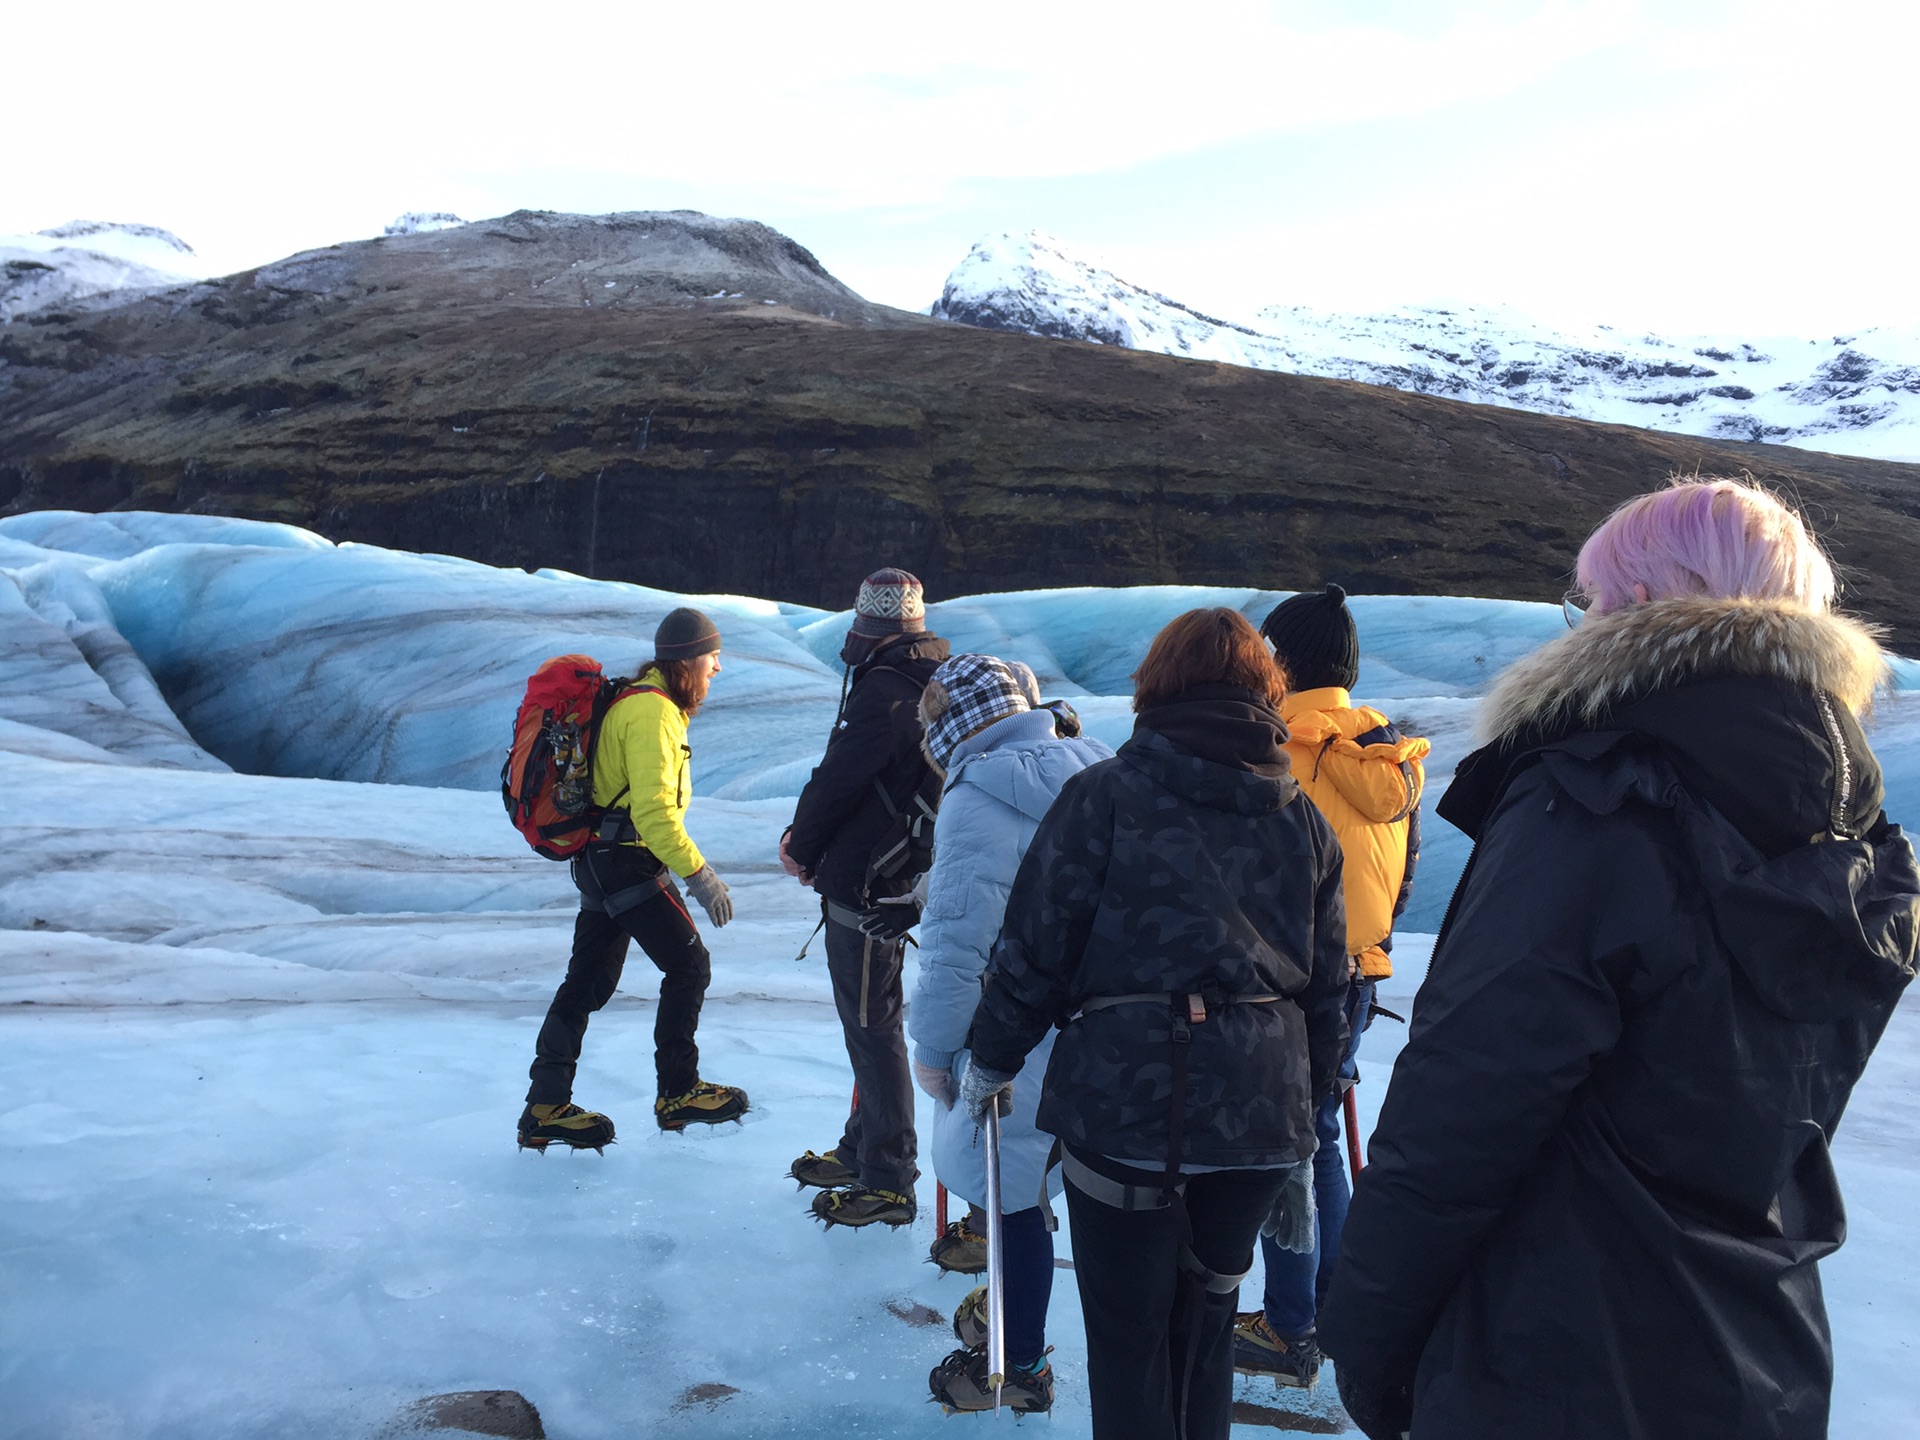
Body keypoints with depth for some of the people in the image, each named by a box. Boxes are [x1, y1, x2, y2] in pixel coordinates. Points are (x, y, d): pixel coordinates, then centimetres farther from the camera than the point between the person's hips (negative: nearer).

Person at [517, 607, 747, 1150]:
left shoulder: (641, 699, 15)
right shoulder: (653, 712, -18)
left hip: (601, 859, 10)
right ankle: (677, 1093, 9)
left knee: (589, 981, 12)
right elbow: (654, 810, -26)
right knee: (689, 965, -2)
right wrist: (698, 874, -25)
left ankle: (546, 1107, 18)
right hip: (628, 861, -10)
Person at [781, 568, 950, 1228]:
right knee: (869, 1021, 20)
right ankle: (863, 1148, 35)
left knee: (872, 1028, -1)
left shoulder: (885, 689, -20)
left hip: (865, 888, -10)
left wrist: (801, 846, -1)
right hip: (896, 877, 10)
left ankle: (888, 1181, 10)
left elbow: (837, 779, -18)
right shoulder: (923, 684, 12)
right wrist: (810, 839, 9)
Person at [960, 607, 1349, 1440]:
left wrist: (991, 1063, 9)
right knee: (1204, 1323, 22)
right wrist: (1304, 1116, 24)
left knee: (1129, 1338, 10)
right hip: (1260, 1114, 4)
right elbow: (1325, 994, 12)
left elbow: (1036, 949, -5)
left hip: (1124, 1103, -4)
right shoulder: (1304, 821, 8)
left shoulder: (1104, 795, -5)